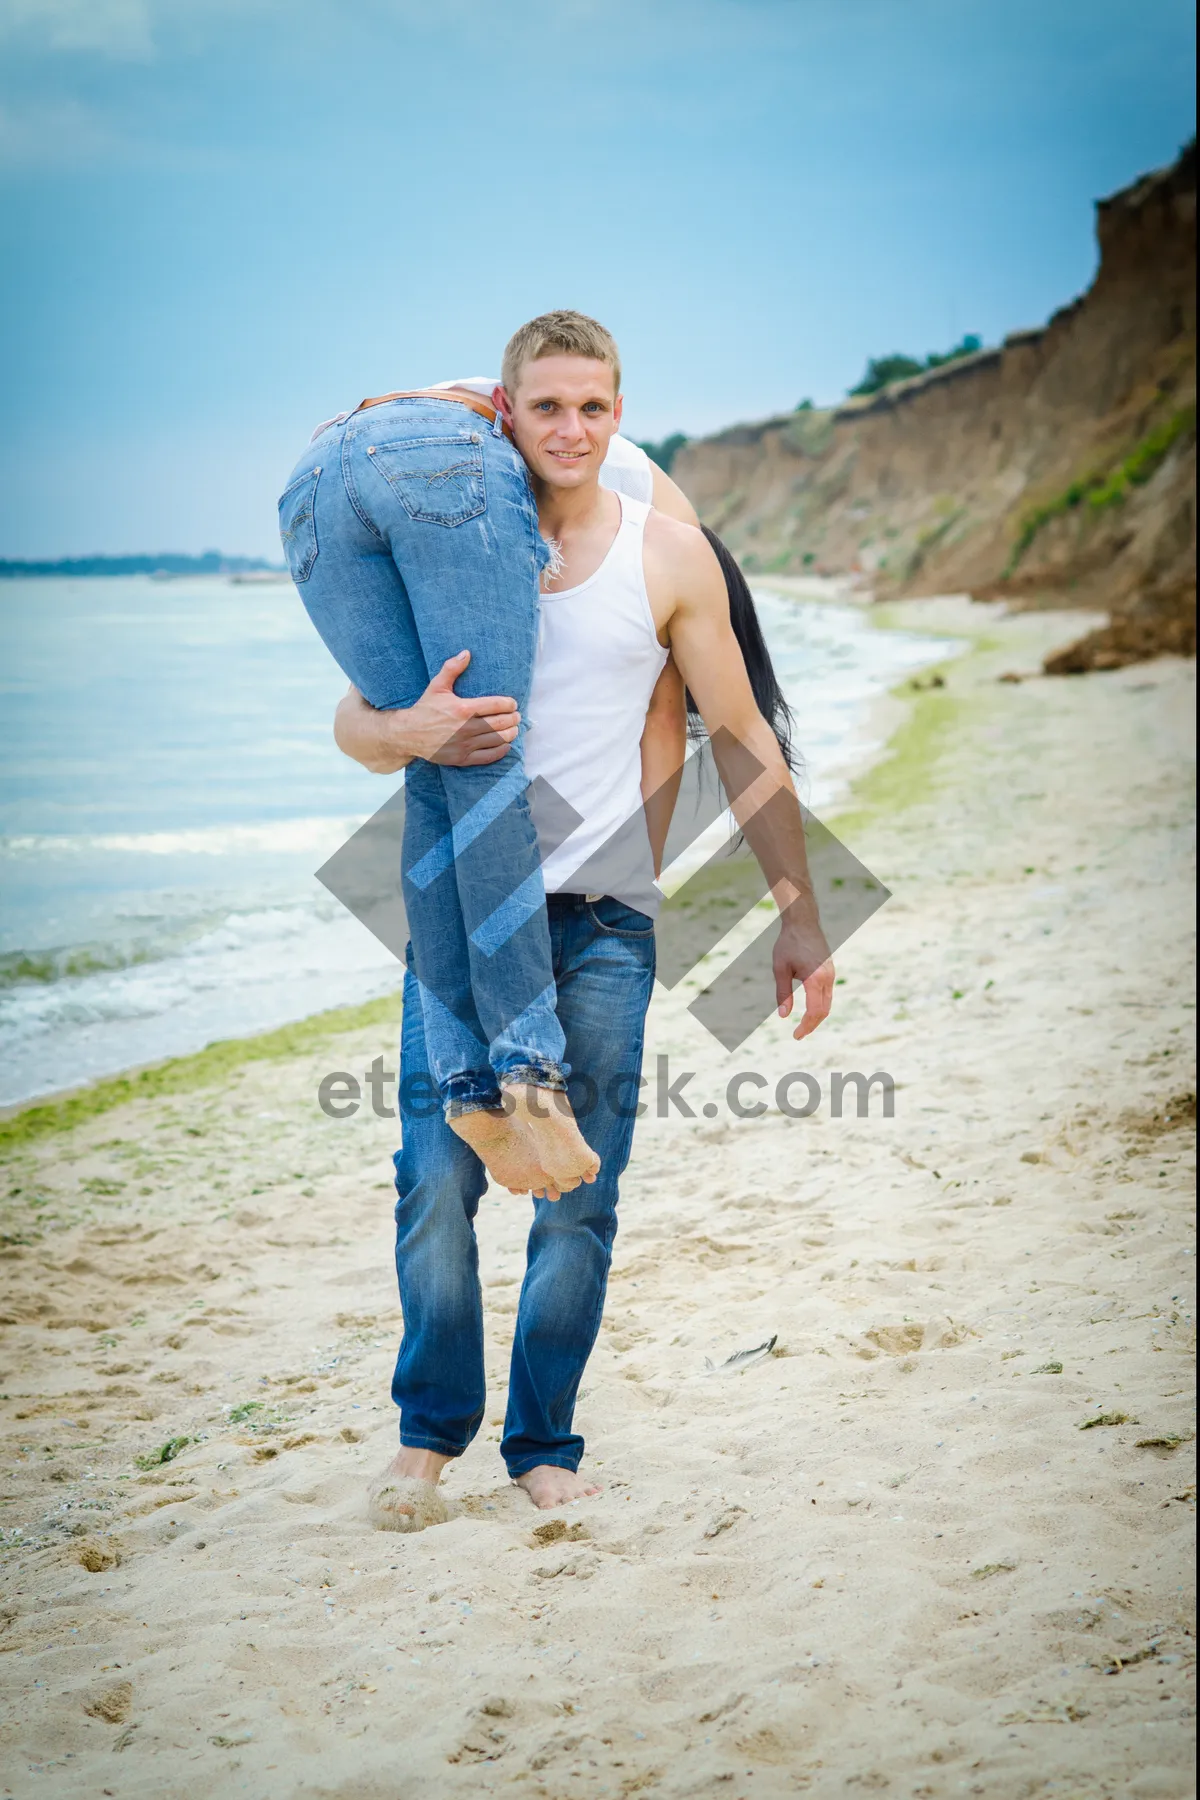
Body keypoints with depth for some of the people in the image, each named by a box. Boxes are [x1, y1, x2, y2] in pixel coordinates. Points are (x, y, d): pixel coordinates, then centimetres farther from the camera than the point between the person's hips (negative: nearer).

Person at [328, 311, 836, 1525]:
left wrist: (799, 912, 4)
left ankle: (544, 1447, 17)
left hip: (602, 919, 0)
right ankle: (428, 1434, 15)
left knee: (579, 1198, 0)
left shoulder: (668, 555, 3)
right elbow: (353, 724, 5)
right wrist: (411, 731, -20)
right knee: (437, 1179, -5)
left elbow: (742, 742, 8)